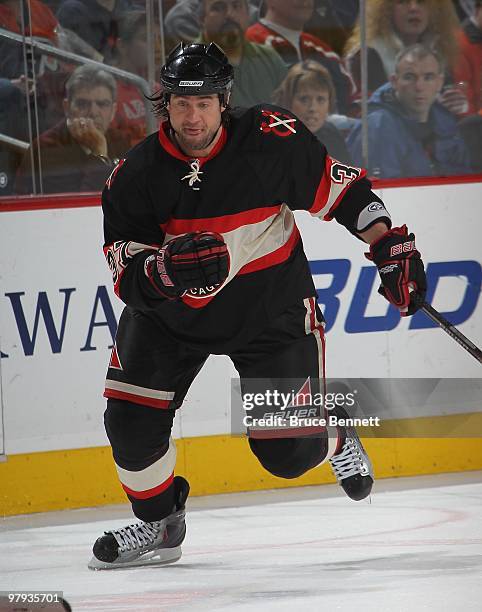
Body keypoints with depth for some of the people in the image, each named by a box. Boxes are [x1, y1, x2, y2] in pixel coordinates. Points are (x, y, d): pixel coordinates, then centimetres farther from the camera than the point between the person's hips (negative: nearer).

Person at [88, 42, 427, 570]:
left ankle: (335, 439, 34)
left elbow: (338, 189, -5)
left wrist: (389, 245, -6)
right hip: (171, 310, 2)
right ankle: (158, 525, 18)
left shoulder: (270, 138, -19)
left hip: (271, 305, -2)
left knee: (288, 452, -4)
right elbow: (125, 272, -17)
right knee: (131, 422, -9)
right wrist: (169, 271, -37)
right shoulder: (137, 175, -15)